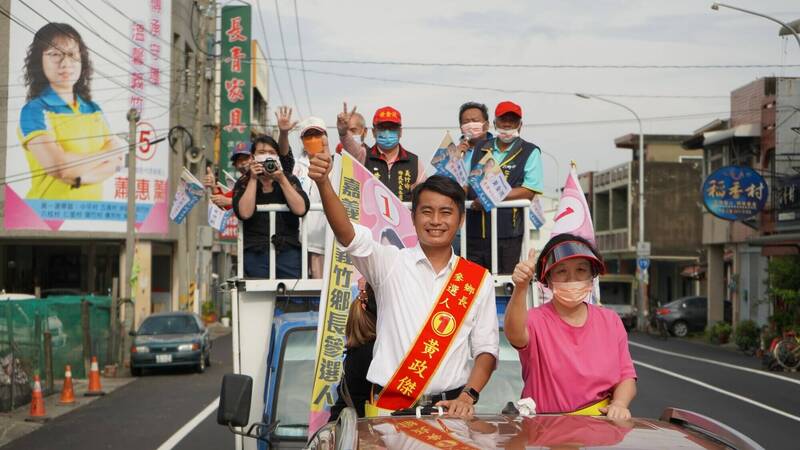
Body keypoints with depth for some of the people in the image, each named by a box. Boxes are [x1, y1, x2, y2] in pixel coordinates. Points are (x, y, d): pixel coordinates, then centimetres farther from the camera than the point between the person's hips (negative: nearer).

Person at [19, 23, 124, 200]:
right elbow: (58, 165, -14)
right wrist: (106, 157, -1)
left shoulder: (94, 110, 14)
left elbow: (119, 159, 3)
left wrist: (81, 176, -13)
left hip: (91, 208, 5)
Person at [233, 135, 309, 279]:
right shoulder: (243, 183, 8)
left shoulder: (290, 179, 10)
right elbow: (245, 213, -11)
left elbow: (300, 209, -7)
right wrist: (253, 179, -8)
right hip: (256, 252, -1)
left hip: (288, 251, 1)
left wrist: (281, 180, -10)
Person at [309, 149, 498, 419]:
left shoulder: (479, 280, 7)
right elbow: (347, 235, -14)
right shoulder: (390, 262, 2)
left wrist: (468, 396, -8)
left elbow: (486, 348, 7)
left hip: (449, 408, 1)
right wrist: (323, 183, -30)